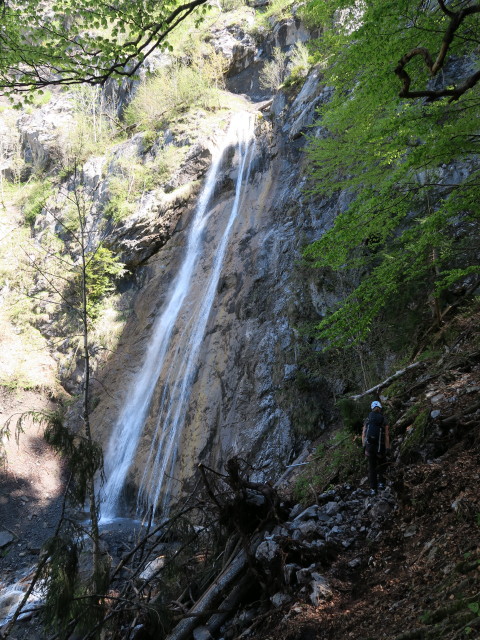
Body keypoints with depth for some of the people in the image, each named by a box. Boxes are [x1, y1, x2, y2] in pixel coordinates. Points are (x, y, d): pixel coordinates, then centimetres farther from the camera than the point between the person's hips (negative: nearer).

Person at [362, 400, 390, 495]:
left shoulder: (368, 420, 2)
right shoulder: (384, 420, -4)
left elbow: (363, 434, -1)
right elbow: (387, 436, -8)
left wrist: (364, 447, 6)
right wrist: (387, 449, -5)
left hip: (369, 446, 1)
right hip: (380, 447, -1)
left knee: (372, 467, 11)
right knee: (381, 465, 22)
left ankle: (373, 488, 10)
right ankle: (381, 483, 9)